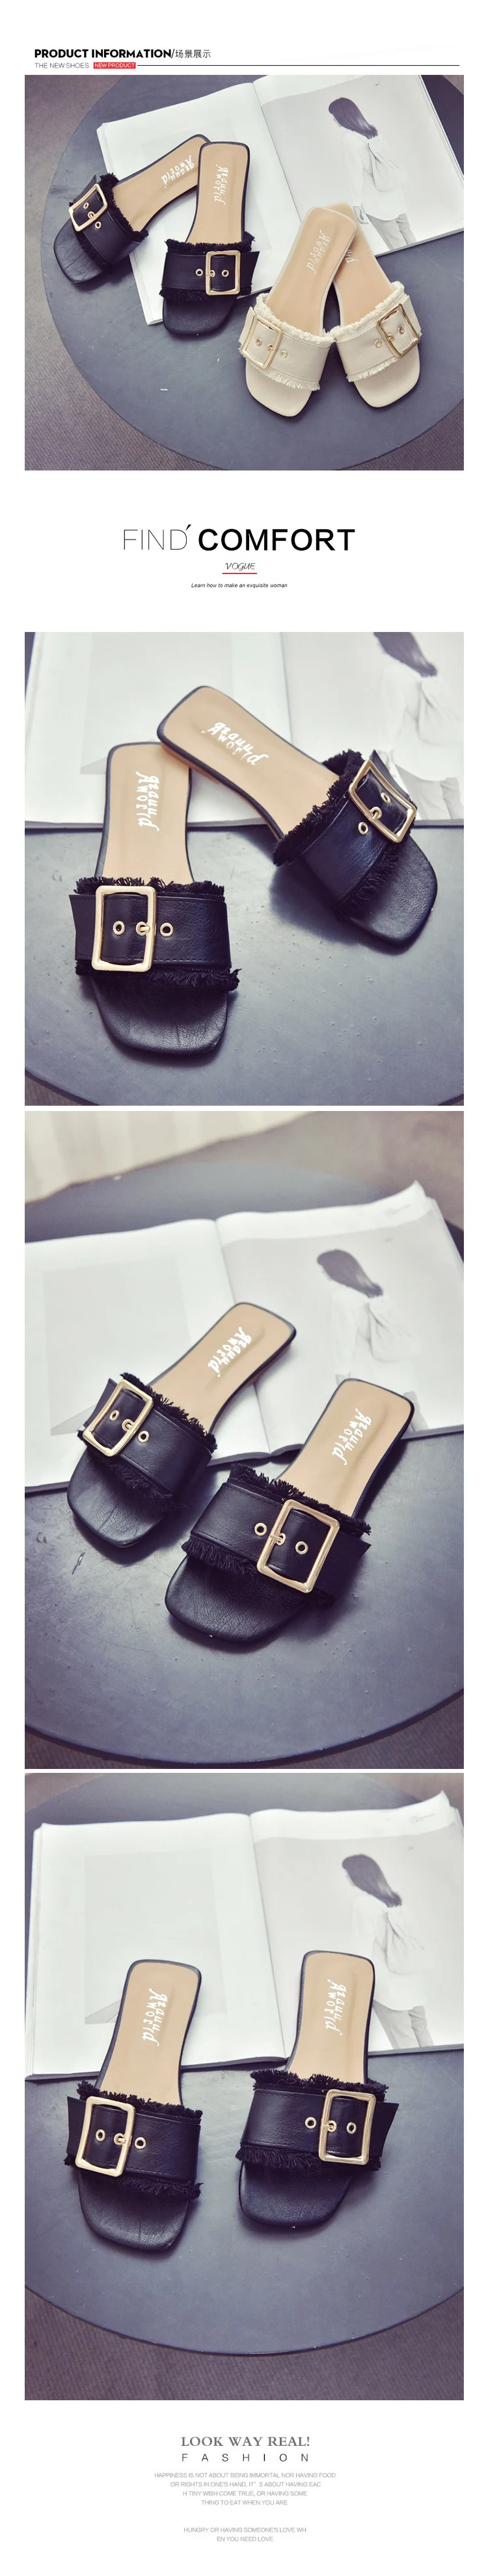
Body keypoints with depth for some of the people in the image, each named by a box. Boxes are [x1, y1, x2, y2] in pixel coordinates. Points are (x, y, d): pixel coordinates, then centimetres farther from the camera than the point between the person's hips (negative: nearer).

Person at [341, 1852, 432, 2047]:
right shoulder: (394, 1899, 9)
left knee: (404, 2044, -1)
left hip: (389, 1985, -7)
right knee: (422, 2033, 13)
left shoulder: (362, 1903, -10)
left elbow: (365, 1948, -12)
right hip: (413, 1979, 7)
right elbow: (411, 1935, 9)